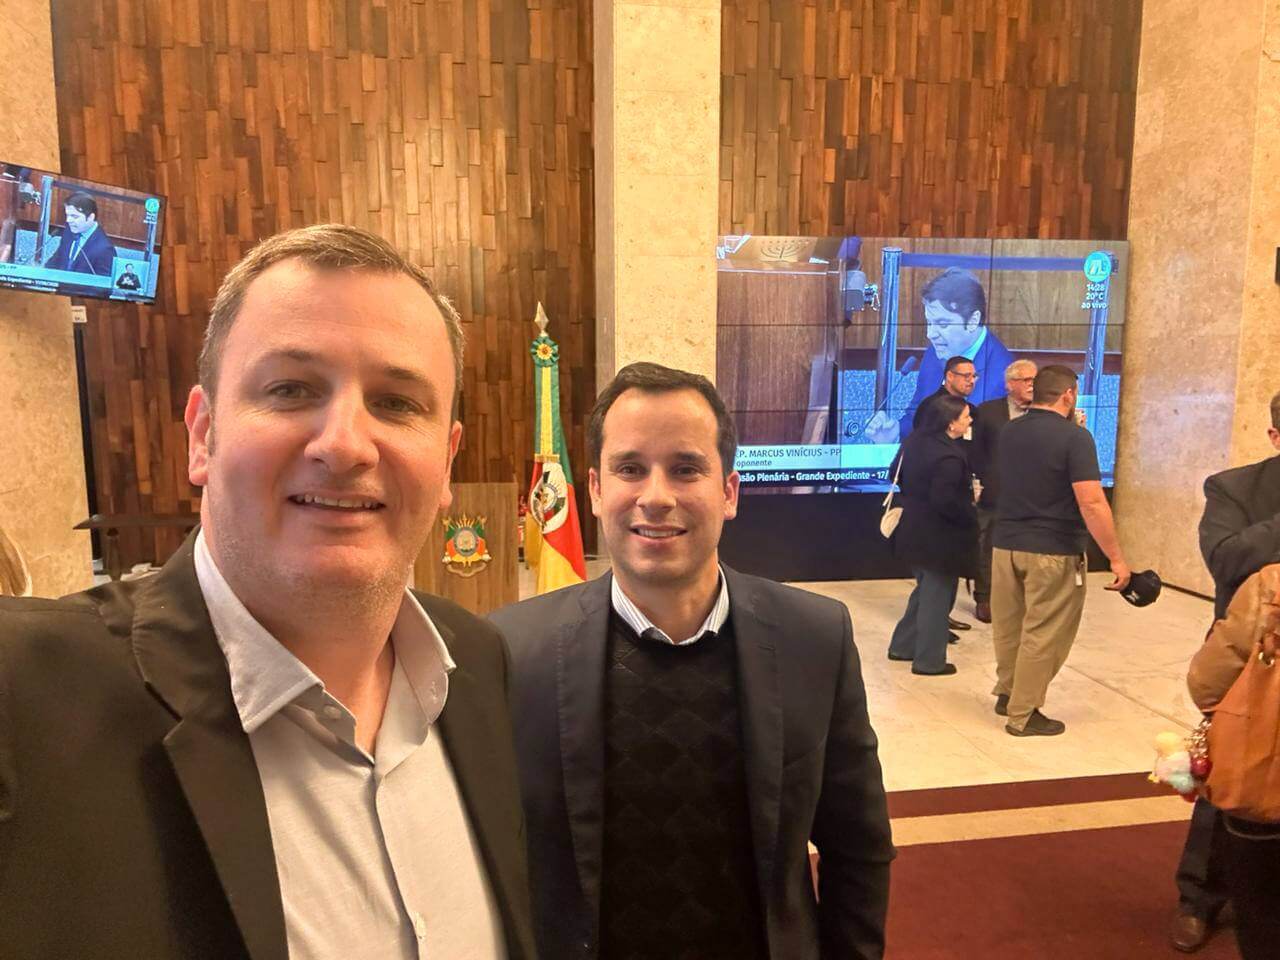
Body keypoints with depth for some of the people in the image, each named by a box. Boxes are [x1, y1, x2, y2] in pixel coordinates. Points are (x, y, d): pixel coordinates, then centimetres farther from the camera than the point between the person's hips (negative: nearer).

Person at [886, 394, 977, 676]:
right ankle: (929, 661, 17)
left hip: (916, 529, 9)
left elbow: (899, 476, 14)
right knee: (937, 597, 6)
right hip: (940, 536, -9)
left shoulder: (916, 440, 3)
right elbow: (945, 501, -30)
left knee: (925, 591, 24)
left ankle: (903, 646, 31)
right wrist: (971, 517, -14)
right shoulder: (949, 456, -25)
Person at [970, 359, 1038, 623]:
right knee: (987, 550, 9)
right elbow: (974, 452, -1)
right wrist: (974, 484, -6)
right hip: (993, 494, -1)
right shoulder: (987, 411, -1)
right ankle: (984, 599, 22)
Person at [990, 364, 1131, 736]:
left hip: (1006, 543, 6)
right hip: (1053, 551, -6)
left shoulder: (1009, 432, 7)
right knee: (1043, 632, 5)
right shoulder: (1074, 436, -14)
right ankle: (1023, 714, 13)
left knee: (1009, 625, 18)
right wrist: (1116, 558, -14)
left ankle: (1007, 693, 34)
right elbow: (1091, 503, -20)